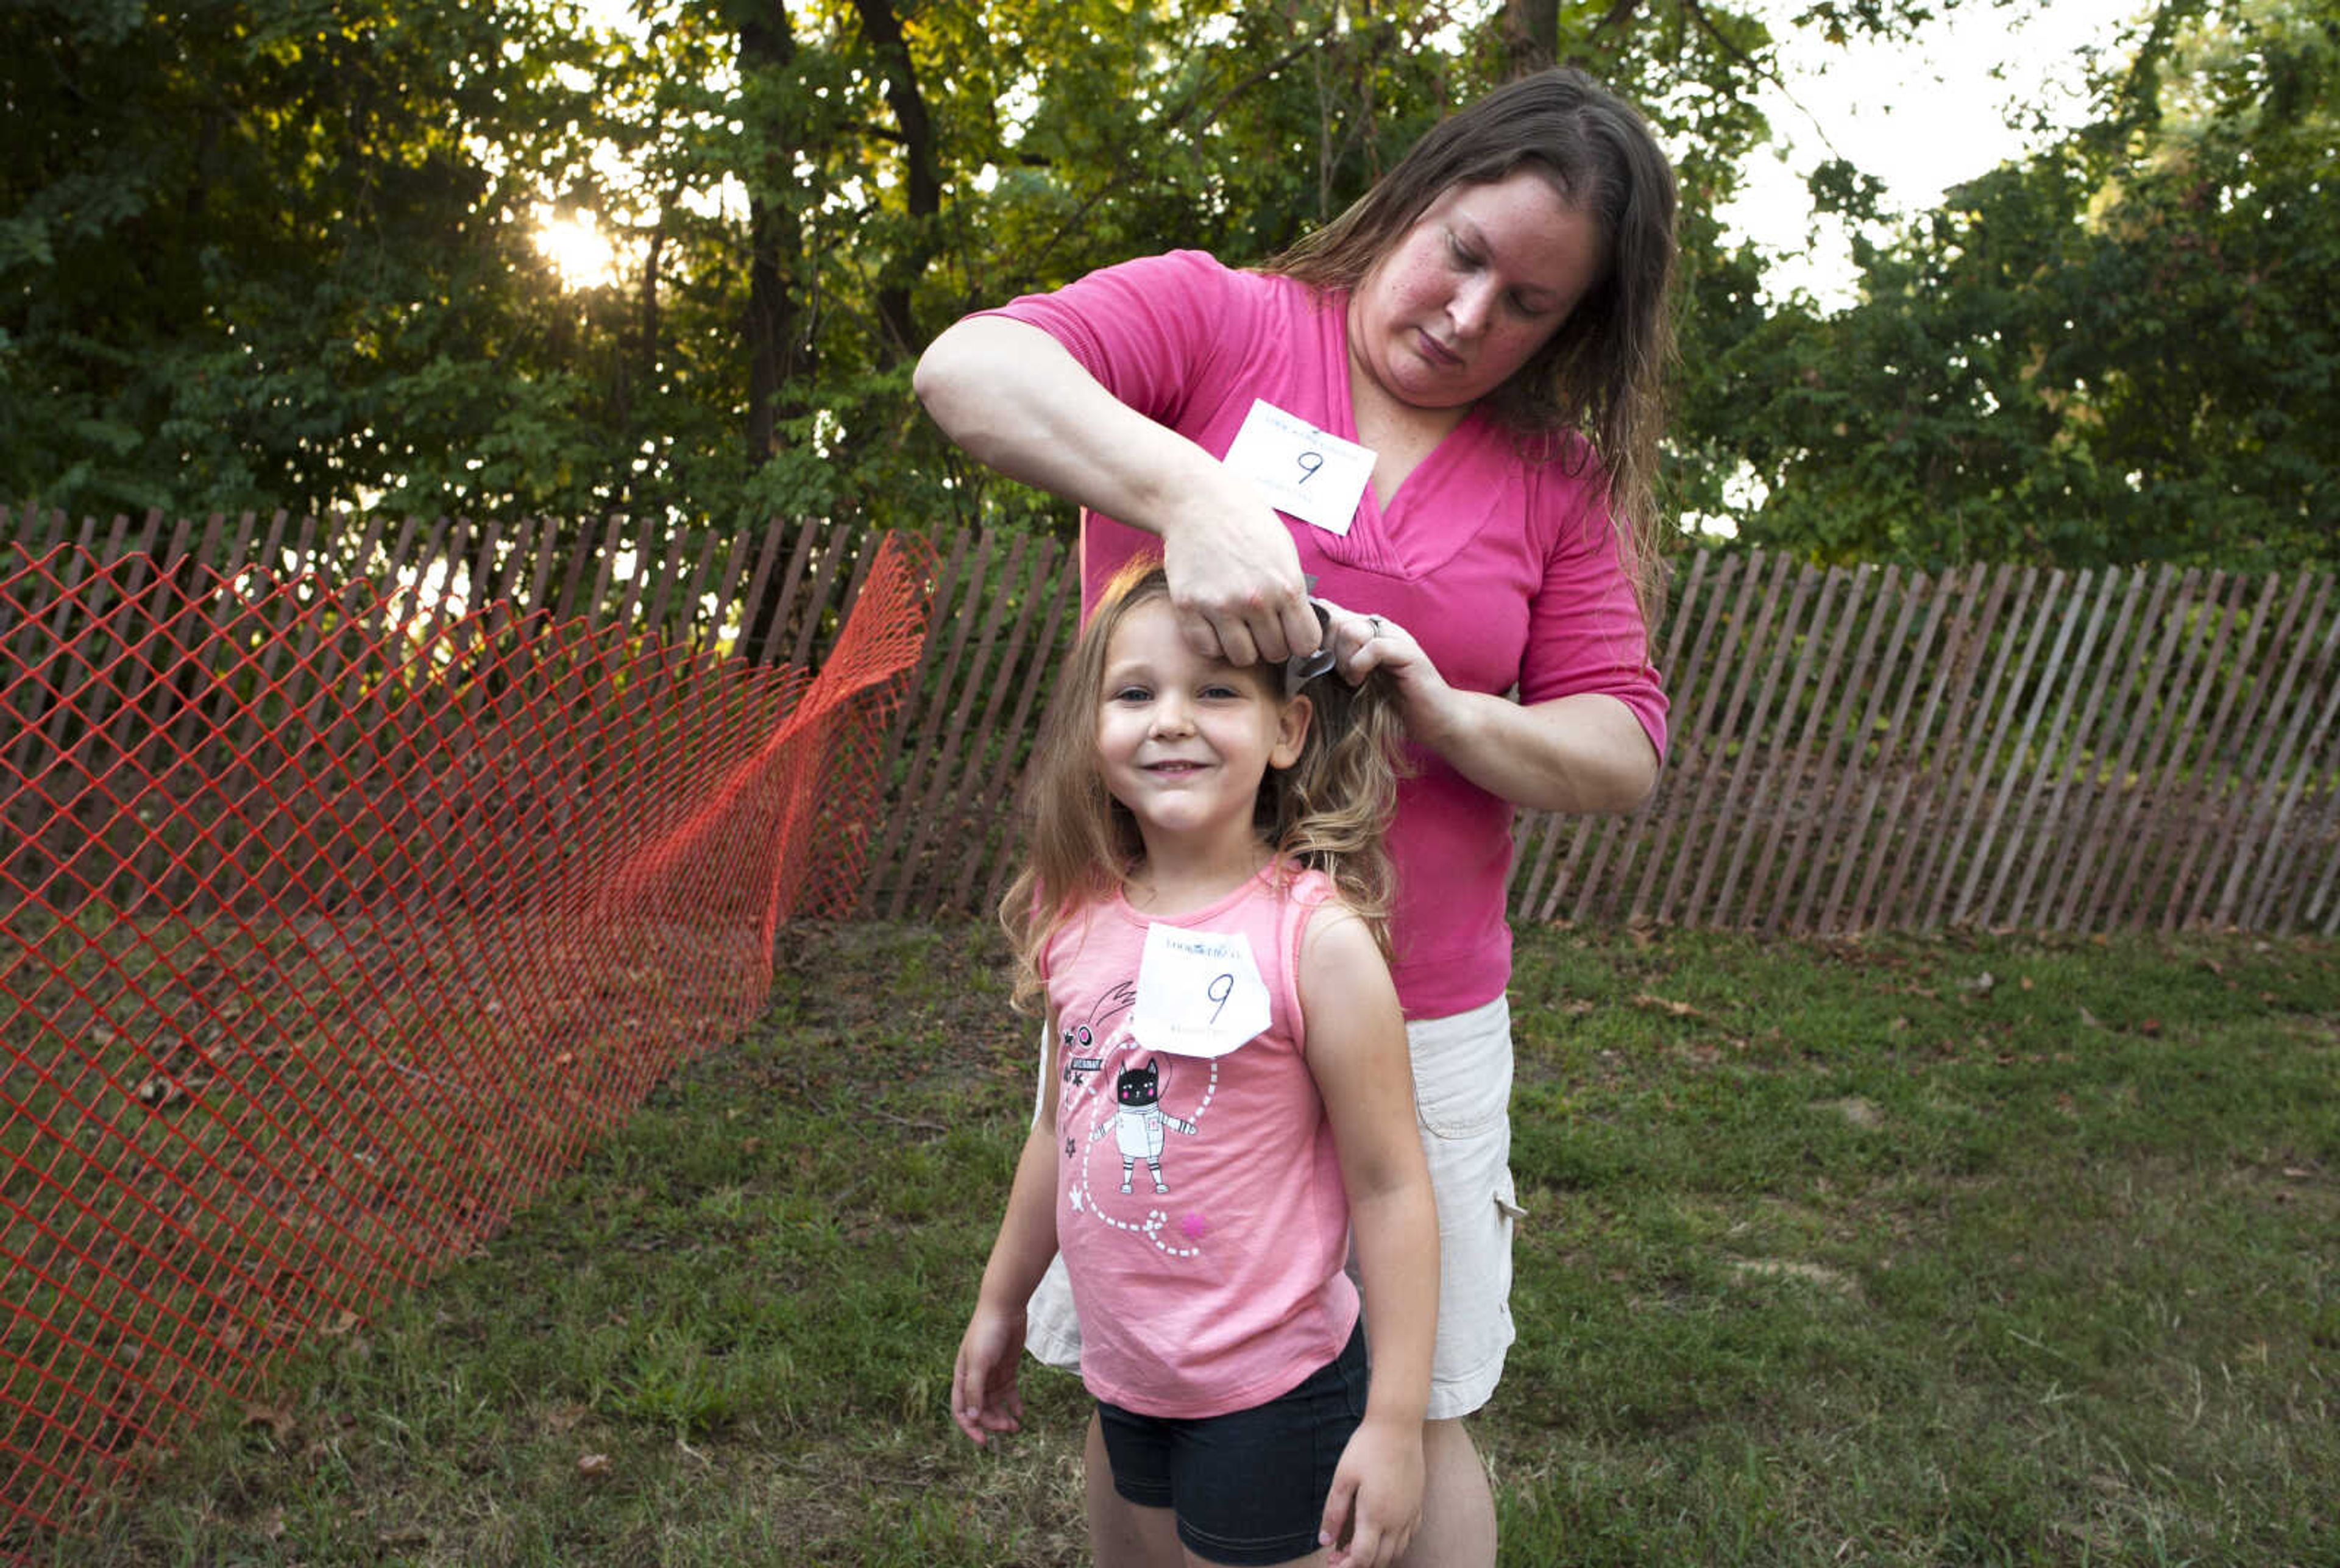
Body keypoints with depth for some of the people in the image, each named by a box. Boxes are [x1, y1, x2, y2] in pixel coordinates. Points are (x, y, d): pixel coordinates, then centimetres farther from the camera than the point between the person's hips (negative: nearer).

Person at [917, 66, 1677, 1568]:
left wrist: (1449, 715, -17)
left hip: (1407, 1009, 2)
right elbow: (968, 370, -18)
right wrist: (1195, 495, -32)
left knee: (1411, 1415, 10)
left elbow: (1623, 752, 3)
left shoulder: (1558, 479, 5)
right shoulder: (1217, 319, -2)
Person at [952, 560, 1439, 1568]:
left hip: (1272, 1386, -5)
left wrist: (1396, 1421, -15)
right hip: (1127, 1375, 5)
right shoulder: (1078, 919, -4)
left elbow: (1390, 1188, -16)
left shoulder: (1316, 938, -20)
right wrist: (1001, 1304, 18)